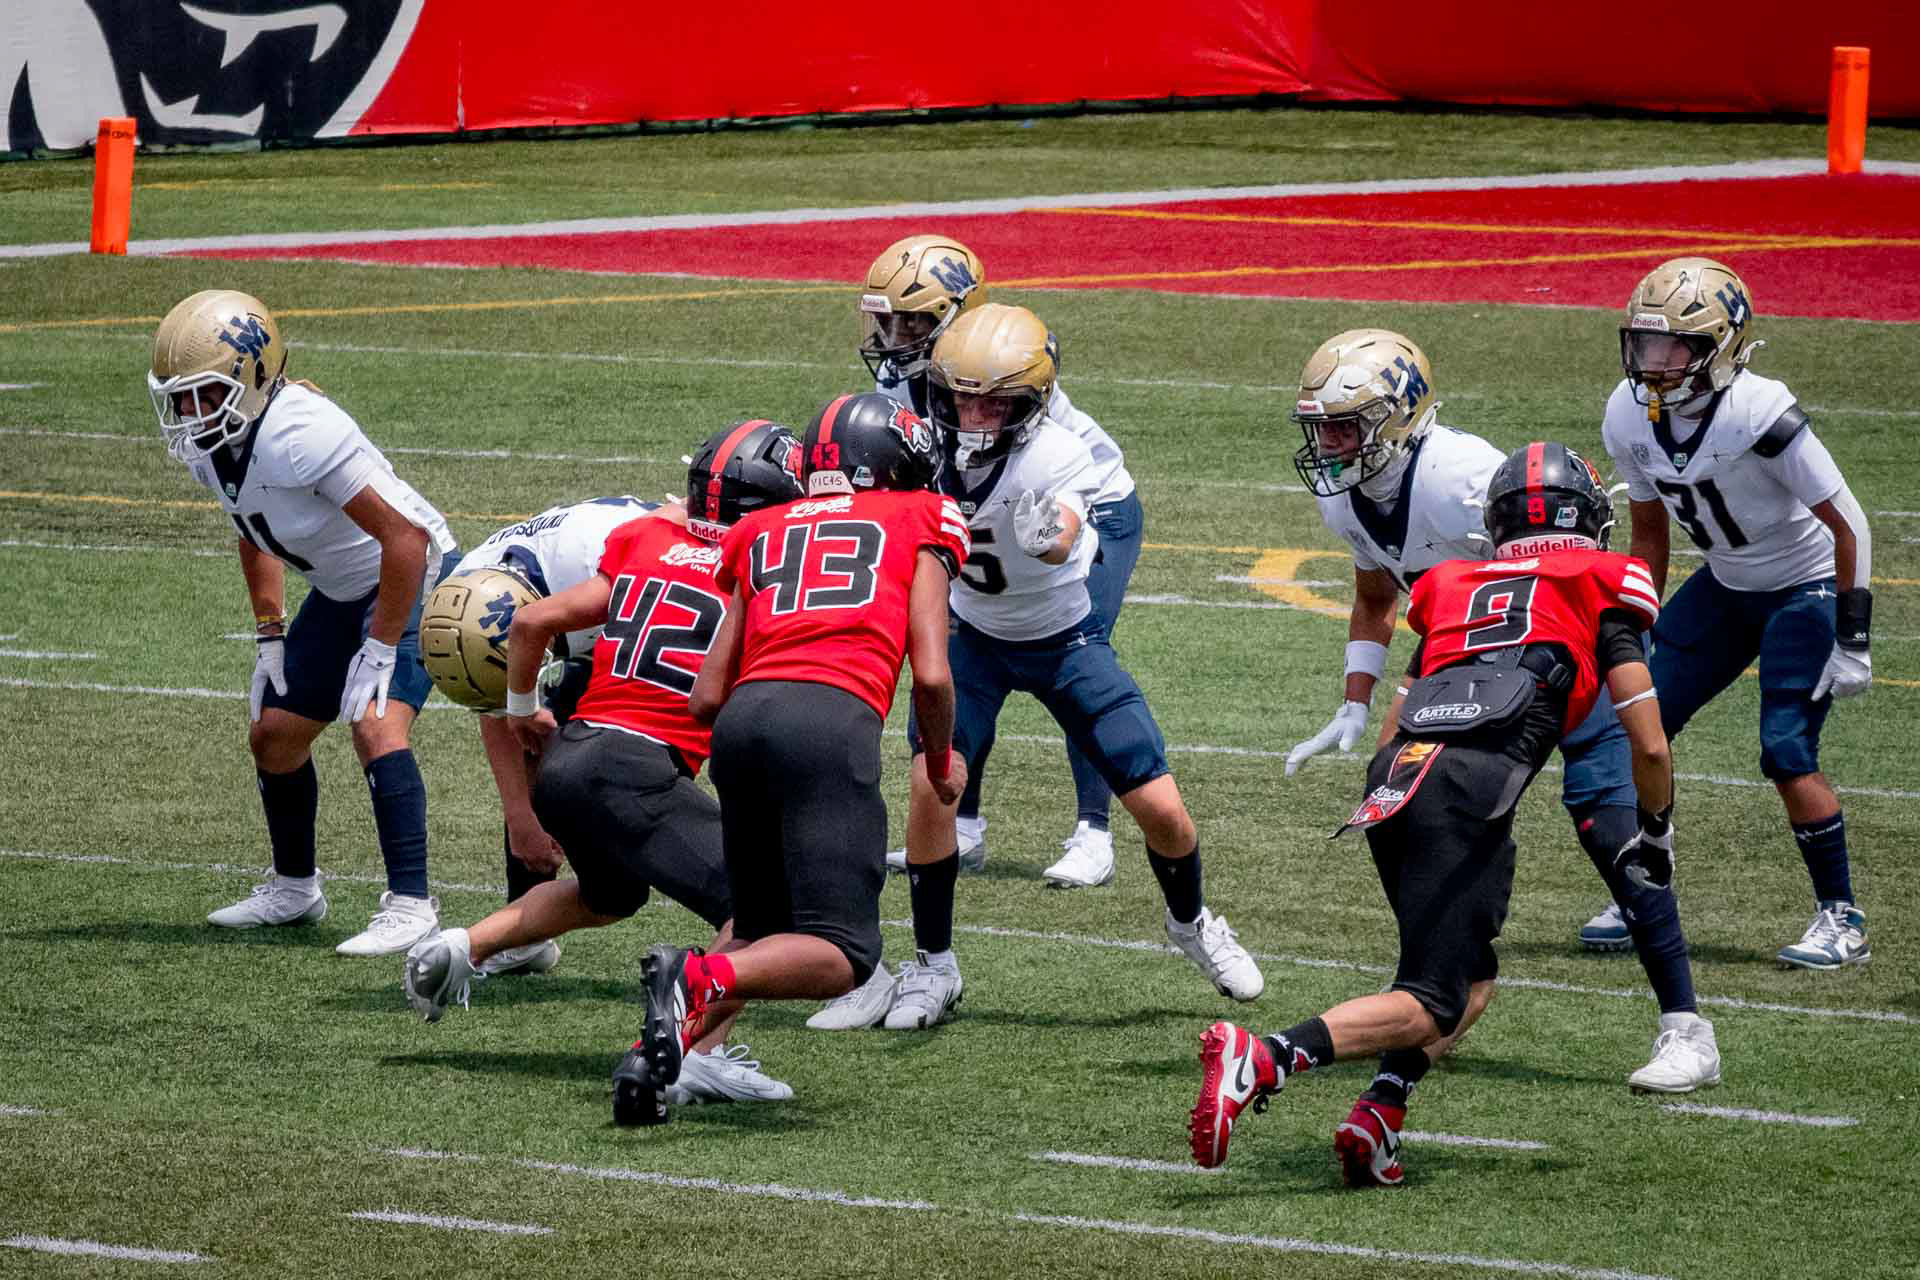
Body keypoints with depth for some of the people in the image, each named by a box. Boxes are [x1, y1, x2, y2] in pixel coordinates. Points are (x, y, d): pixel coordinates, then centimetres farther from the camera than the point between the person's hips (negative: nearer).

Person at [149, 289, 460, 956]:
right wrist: (269, 635, 8)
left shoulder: (300, 436, -35)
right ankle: (294, 888, 32)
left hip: (413, 578, -9)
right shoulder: (207, 444, -7)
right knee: (274, 734, 12)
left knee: (376, 726, -26)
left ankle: (410, 903, -21)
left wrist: (379, 651, -27)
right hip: (341, 593, 9)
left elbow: (406, 539, -32)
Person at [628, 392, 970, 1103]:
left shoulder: (762, 533, 27)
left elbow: (707, 697, 21)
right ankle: (700, 979, -30)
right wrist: (940, 761, 27)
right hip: (834, 718, -5)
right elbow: (931, 674, 8)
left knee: (766, 937, 19)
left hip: (743, 716, 5)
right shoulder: (919, 522, 19)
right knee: (841, 952, -5)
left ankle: (660, 1044, -4)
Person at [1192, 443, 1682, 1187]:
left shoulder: (1454, 587, 30)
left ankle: (1379, 1117, -2)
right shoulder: (1602, 590, 18)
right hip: (1472, 789, -6)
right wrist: (1655, 835, 32)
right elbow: (1648, 746, 15)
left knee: (1471, 983, 20)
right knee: (1433, 1003, -7)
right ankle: (1264, 1061, -29)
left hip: (1392, 787, 6)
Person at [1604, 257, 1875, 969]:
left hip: (1809, 586, -7)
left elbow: (1849, 523, -22)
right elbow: (1649, 530, 8)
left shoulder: (1761, 415, -30)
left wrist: (1852, 639, -21)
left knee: (1787, 755, -16)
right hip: (1728, 584, 7)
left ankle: (1842, 921, -1)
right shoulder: (1630, 417, -10)